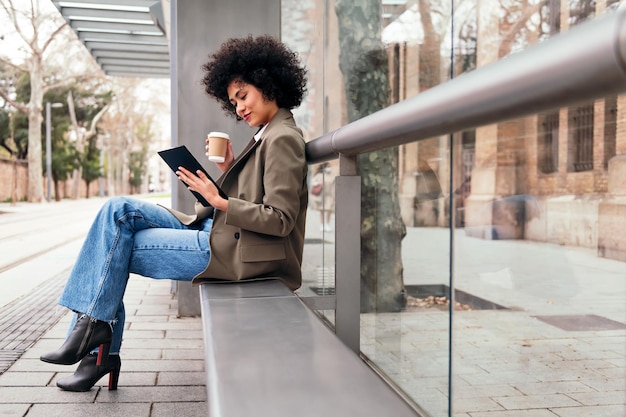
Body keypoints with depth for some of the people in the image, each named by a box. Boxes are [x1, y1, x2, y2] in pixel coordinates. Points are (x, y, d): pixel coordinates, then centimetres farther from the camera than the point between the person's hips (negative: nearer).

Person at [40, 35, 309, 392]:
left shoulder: (283, 138, -13)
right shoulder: (268, 135, 18)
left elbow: (280, 220, -20)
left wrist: (219, 201, -18)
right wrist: (229, 168, 4)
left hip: (233, 250, -10)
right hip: (218, 231, 10)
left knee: (118, 249, -8)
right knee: (119, 209, 1)